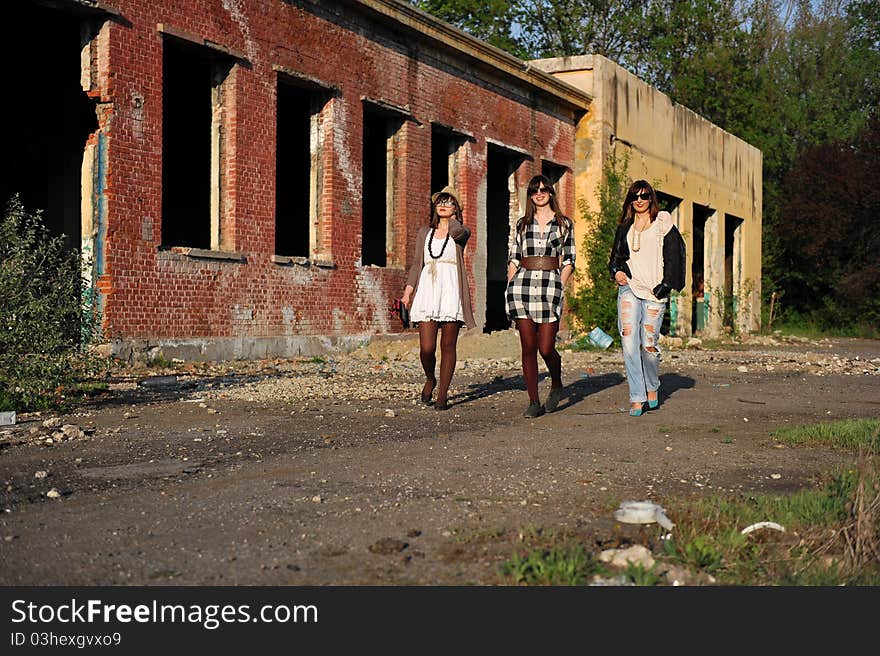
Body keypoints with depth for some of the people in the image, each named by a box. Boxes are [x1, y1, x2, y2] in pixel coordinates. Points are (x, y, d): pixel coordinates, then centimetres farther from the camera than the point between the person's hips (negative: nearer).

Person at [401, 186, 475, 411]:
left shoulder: (461, 232, 8)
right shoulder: (425, 232, 18)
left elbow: (457, 231, -18)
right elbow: (416, 263, 15)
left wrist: (452, 217, 3)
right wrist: (408, 290, 3)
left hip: (451, 293, -2)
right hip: (427, 291, 2)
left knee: (448, 346, 1)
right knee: (426, 348, -8)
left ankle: (443, 394, 9)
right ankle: (430, 379, 22)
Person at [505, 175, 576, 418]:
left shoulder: (564, 223, 10)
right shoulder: (523, 223, 15)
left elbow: (569, 261, 8)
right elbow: (513, 258, 14)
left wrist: (559, 286, -5)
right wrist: (510, 286, 2)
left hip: (551, 286, -2)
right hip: (522, 285, 2)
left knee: (546, 348, -7)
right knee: (528, 348, 0)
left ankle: (556, 386, 22)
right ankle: (533, 402, 5)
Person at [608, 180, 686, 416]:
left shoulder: (663, 224, 6)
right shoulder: (625, 227, 17)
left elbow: (673, 257, 2)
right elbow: (615, 257, 25)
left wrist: (664, 286, -7)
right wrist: (616, 271, 4)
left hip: (655, 291, -3)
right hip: (629, 287, 3)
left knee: (649, 343, -8)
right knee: (629, 339, -13)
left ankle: (652, 388, 20)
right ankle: (636, 397, -11)